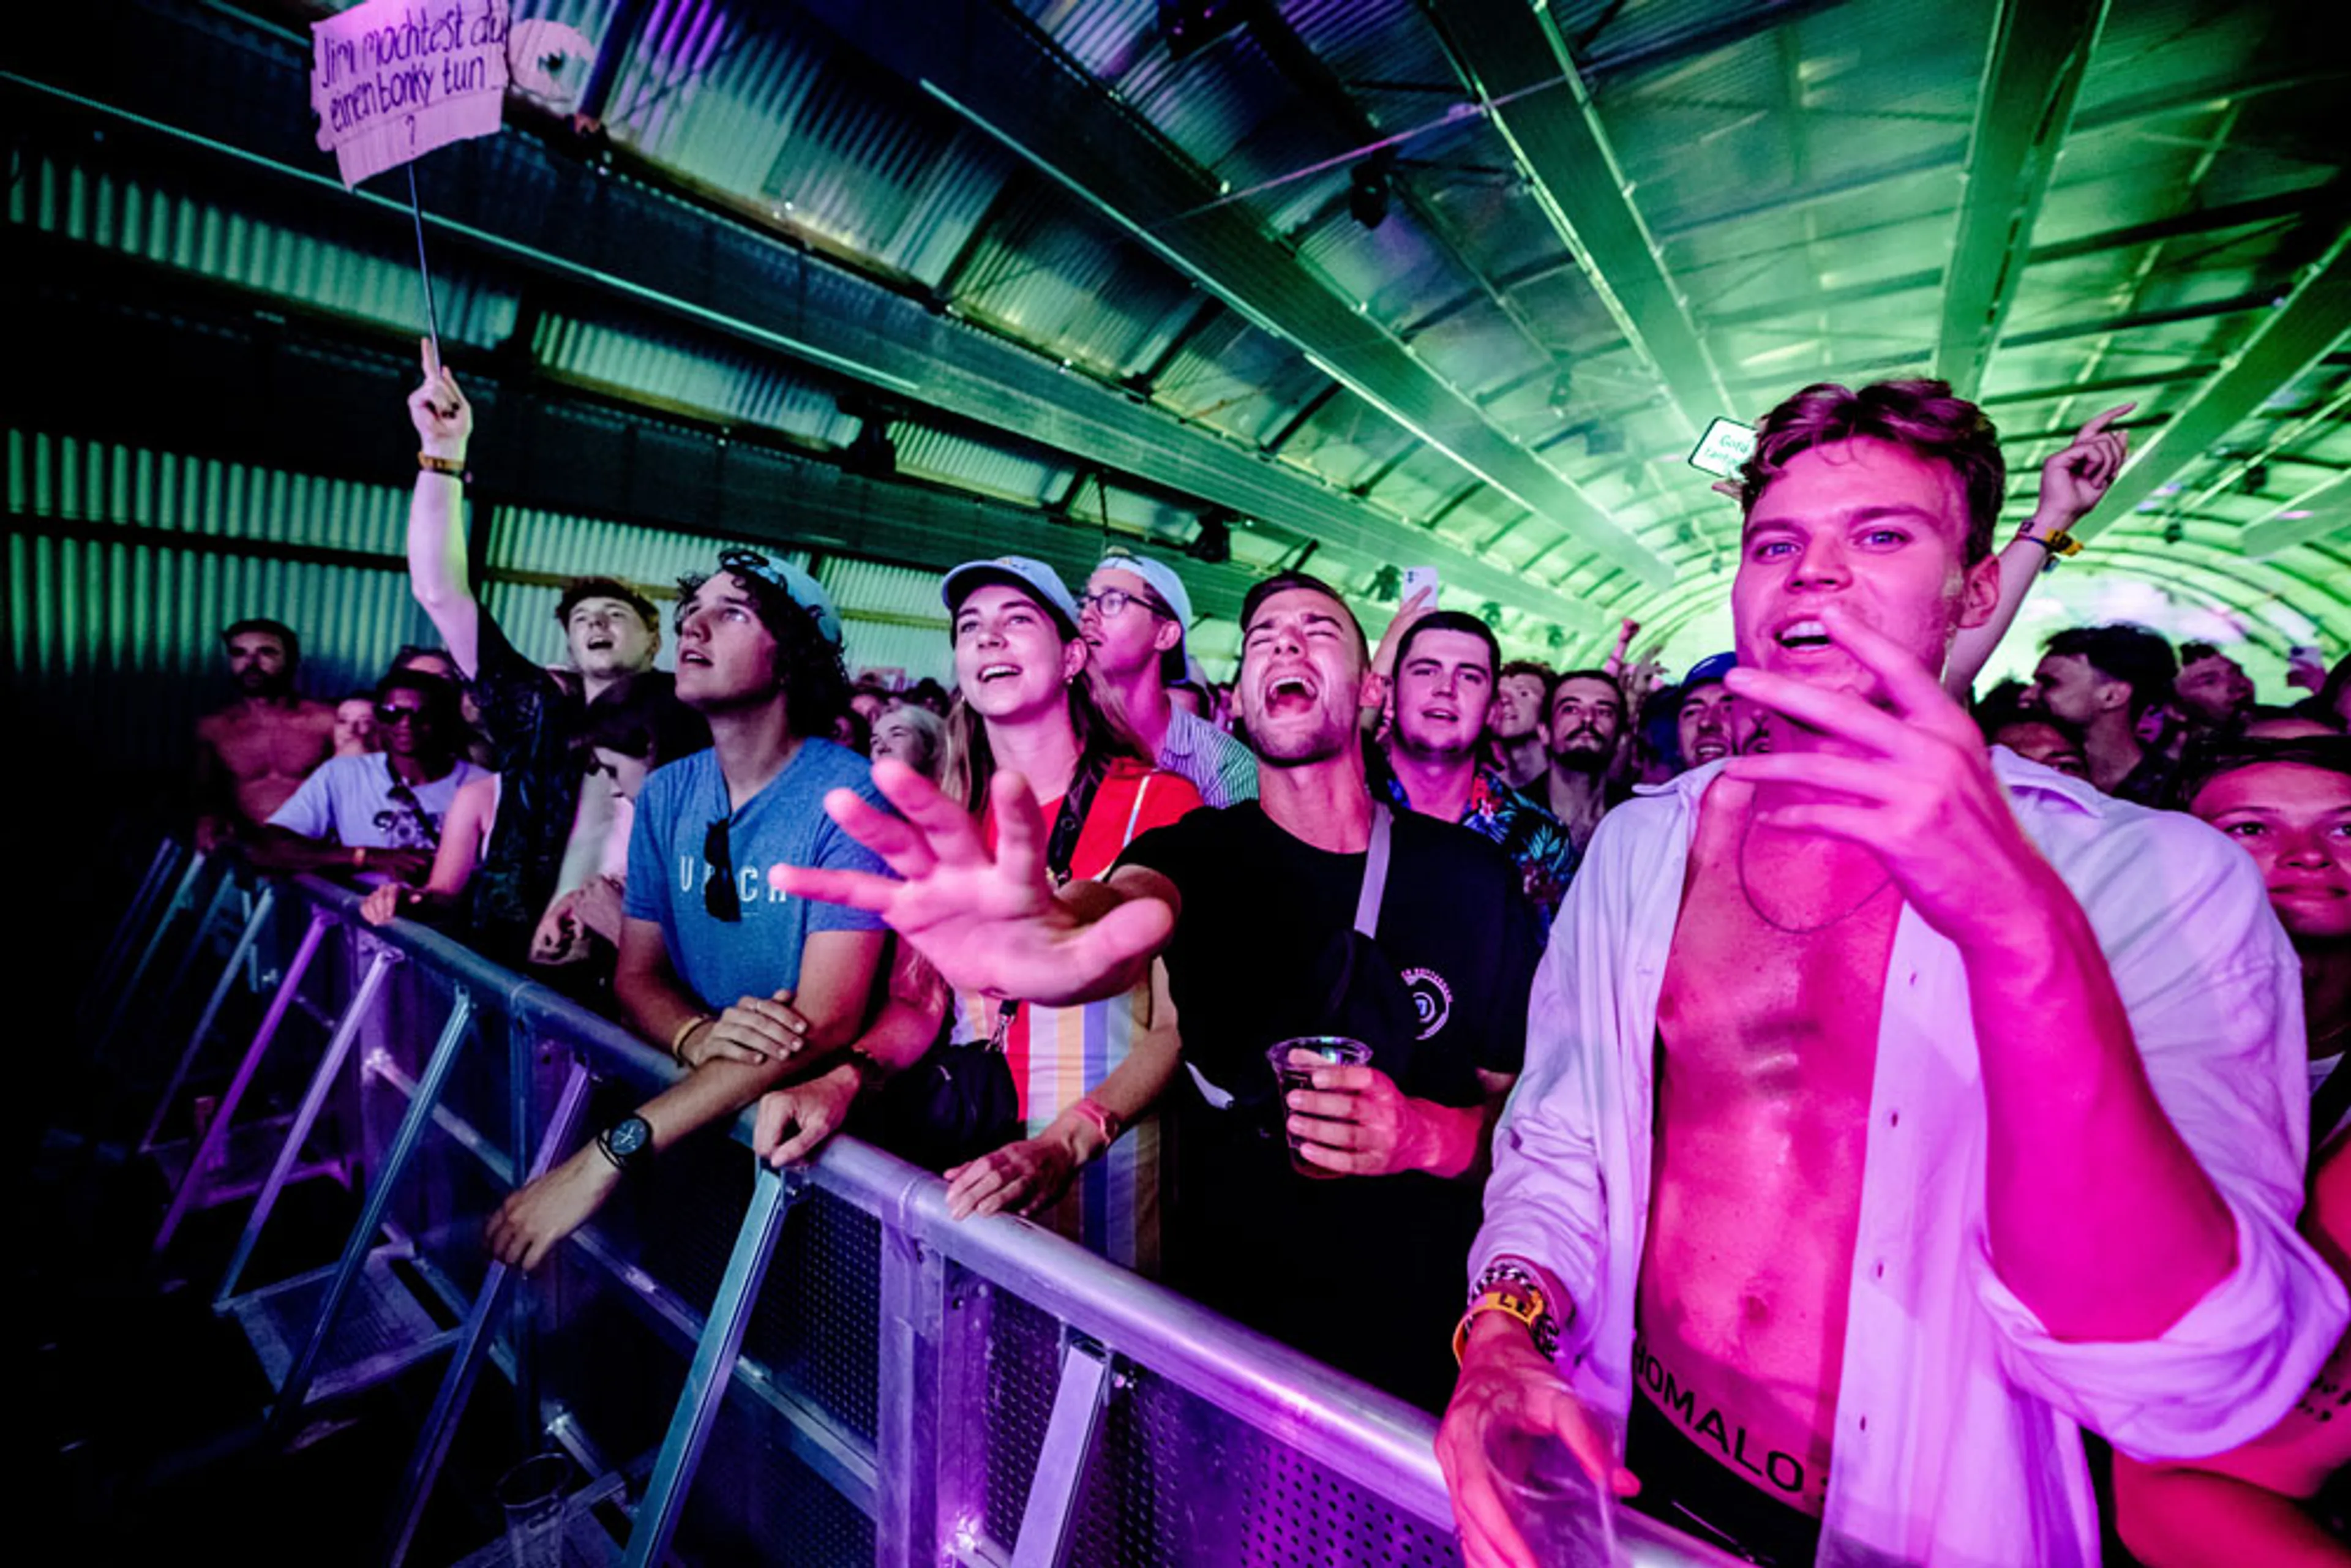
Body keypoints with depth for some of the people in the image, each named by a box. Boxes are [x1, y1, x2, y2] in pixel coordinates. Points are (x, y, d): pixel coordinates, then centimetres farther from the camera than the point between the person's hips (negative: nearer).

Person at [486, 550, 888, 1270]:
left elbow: (825, 1026, -24)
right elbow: (636, 975, 5)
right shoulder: (666, 793, 5)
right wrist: (698, 1037, -19)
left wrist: (611, 1154, -28)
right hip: (691, 1100, 5)